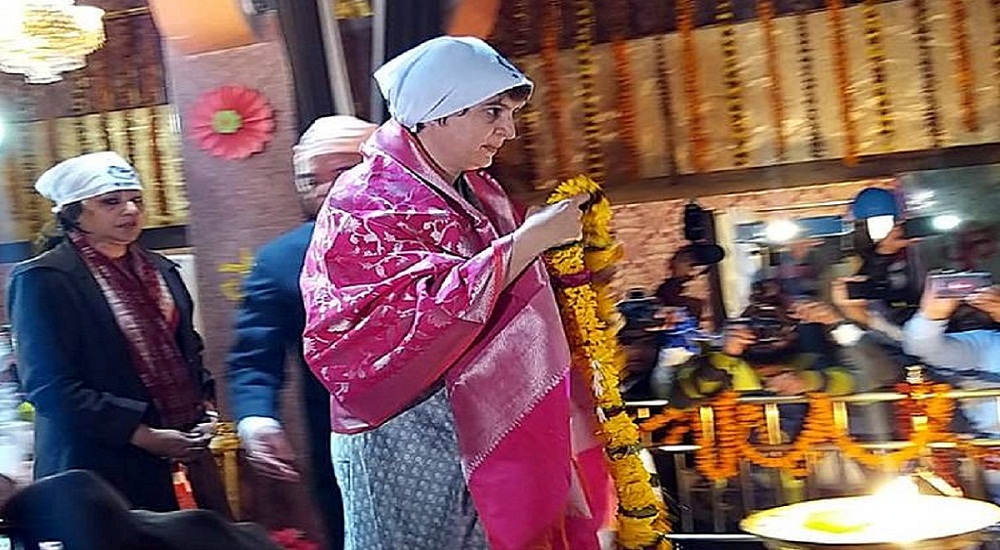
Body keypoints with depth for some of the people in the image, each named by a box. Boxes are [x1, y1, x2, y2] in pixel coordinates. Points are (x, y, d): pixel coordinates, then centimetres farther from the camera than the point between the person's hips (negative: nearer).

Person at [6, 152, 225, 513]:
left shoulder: (161, 270, 14)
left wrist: (206, 409, 5)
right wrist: (143, 435, -16)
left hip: (180, 454, 6)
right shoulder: (44, 279, -7)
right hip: (98, 469, -6)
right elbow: (50, 386, -13)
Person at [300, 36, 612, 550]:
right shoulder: (367, 204, -11)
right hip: (410, 447, -7)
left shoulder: (479, 194, 12)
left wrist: (560, 246, 5)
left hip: (492, 437, 7)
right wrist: (526, 242, -22)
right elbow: (416, 321, -25)